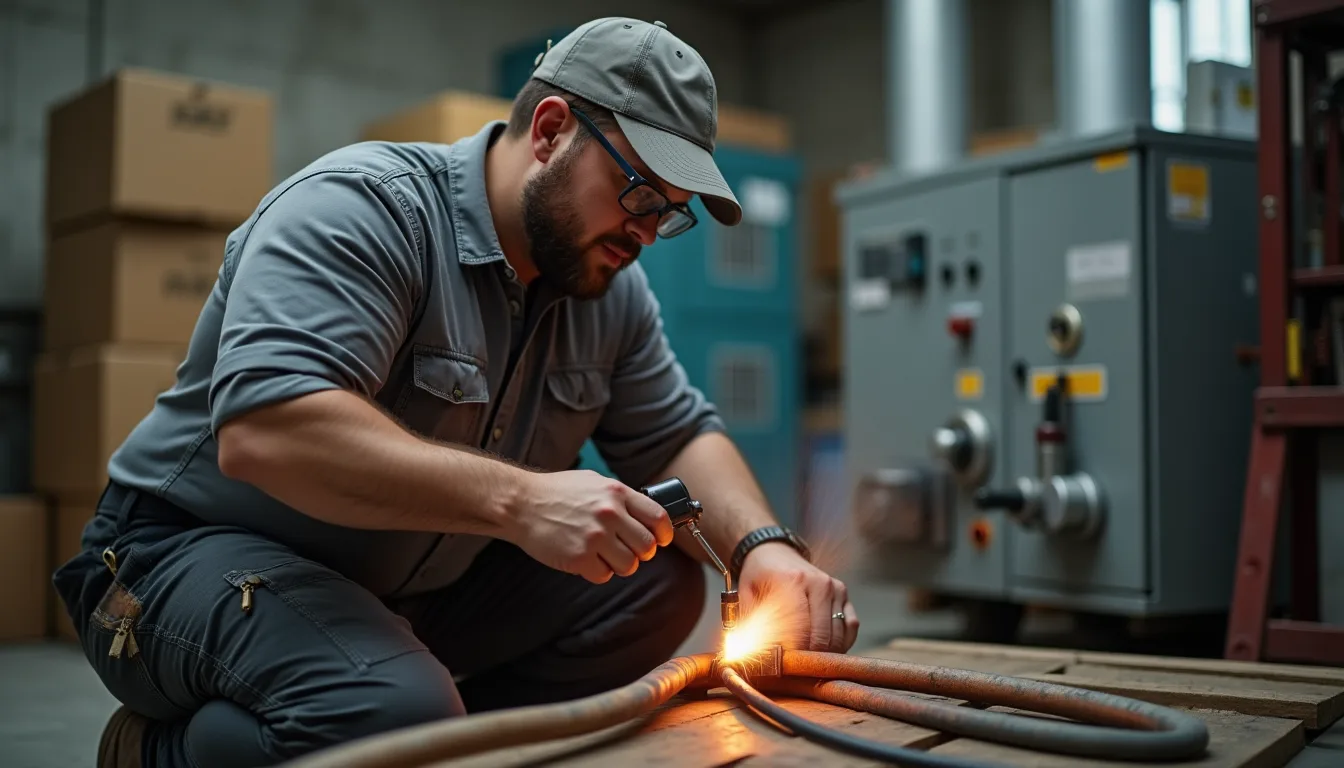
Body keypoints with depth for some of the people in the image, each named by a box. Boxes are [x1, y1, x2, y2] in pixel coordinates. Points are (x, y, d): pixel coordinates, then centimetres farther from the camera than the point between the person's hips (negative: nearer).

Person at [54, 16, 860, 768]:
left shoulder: (610, 286, 2)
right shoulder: (360, 207, -22)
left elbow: (681, 434, 10)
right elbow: (260, 430, -35)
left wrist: (764, 543, -12)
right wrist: (518, 499, -40)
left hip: (416, 586, 8)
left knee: (660, 582, -4)